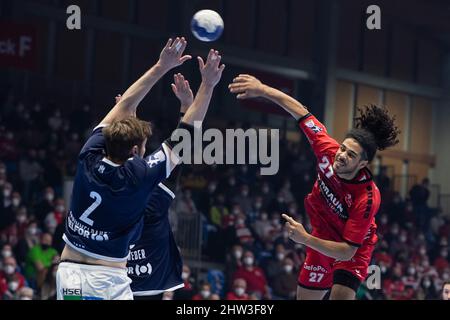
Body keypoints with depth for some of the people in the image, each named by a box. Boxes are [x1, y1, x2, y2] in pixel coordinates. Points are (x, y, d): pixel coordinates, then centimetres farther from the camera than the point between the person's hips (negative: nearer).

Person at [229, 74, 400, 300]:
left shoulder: (367, 199, -36)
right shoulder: (328, 150, -25)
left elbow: (347, 251, -34)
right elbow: (301, 112, -14)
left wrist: (305, 239, -39)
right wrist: (262, 89, -20)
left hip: (352, 249, -6)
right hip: (321, 241, 6)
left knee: (341, 296, -26)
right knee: (304, 298, 14)